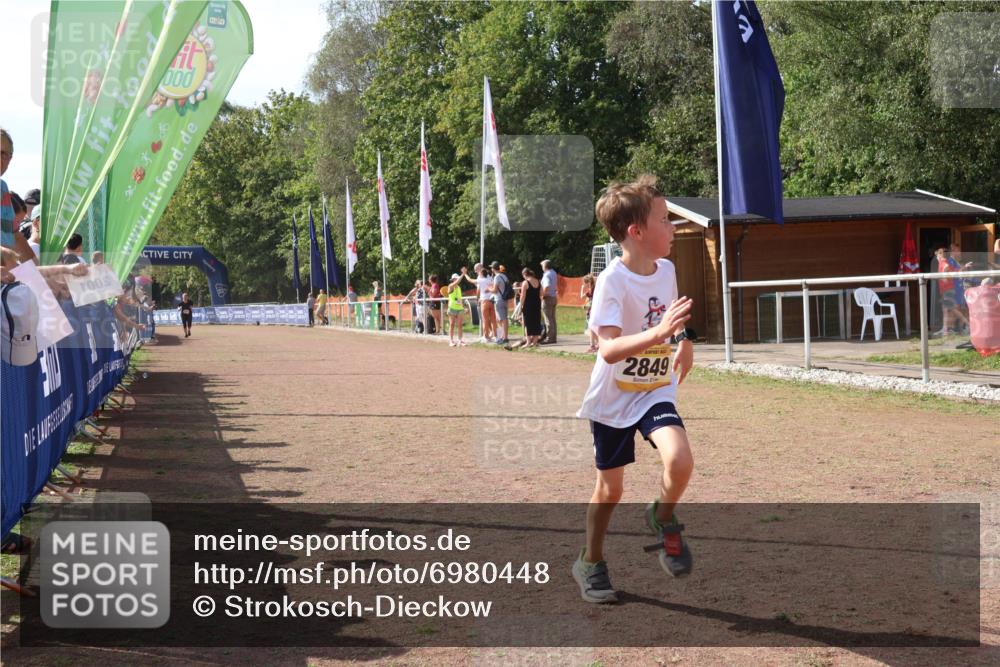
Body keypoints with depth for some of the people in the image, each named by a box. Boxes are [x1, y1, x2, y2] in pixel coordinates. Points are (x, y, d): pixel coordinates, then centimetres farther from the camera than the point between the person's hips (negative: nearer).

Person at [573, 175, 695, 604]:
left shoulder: (667, 270, -3)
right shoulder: (613, 280, -23)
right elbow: (608, 349, -35)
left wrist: (682, 342, 17)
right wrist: (658, 333, -46)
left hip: (656, 392, 4)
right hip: (613, 397, -4)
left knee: (680, 460, -23)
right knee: (610, 489, 7)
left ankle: (662, 518, 8)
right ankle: (590, 563, 31)